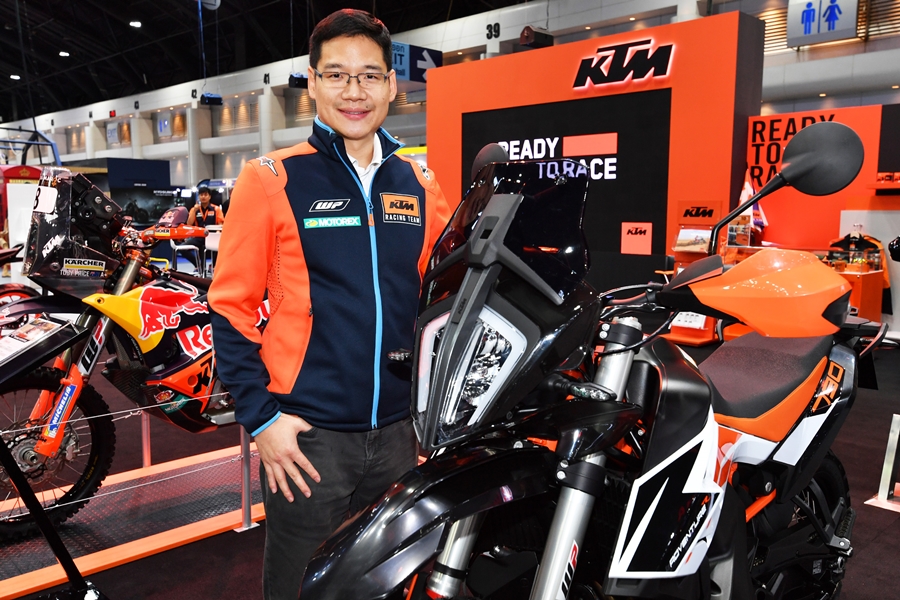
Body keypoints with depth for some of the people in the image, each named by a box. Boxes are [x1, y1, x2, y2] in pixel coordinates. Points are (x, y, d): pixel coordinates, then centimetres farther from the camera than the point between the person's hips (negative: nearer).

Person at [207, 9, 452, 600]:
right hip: (307, 436, -4)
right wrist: (261, 417, -11)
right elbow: (231, 307, -5)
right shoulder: (271, 179, -5)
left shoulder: (421, 186, 6)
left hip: (399, 433, 4)